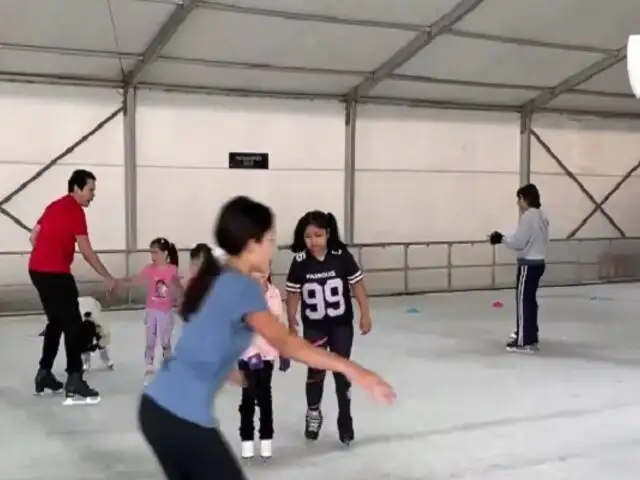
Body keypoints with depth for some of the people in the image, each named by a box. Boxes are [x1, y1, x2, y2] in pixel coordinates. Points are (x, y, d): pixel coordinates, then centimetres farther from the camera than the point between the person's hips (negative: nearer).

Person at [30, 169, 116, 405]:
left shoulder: (55, 206, 16)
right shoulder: (75, 211, -12)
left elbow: (34, 236, 19)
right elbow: (87, 252, -15)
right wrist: (108, 278, -12)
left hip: (38, 270, 10)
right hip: (55, 273, -10)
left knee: (56, 322, 19)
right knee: (73, 324, -8)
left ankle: (44, 374, 23)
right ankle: (74, 384, -11)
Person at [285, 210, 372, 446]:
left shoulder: (342, 256, -14)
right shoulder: (300, 262, -12)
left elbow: (357, 285, -6)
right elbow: (293, 294, -4)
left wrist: (365, 315, -5)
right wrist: (291, 323, -6)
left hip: (341, 324, 0)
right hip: (313, 327, 0)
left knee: (342, 371, 6)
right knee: (315, 371, 10)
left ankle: (345, 418, 21)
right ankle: (313, 413, 33)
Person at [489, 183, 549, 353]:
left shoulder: (528, 216, -17)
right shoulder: (541, 215, 13)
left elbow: (519, 242, -19)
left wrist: (501, 238, -6)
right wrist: (506, 238, 14)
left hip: (528, 264, -10)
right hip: (538, 262, 10)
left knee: (523, 300, -5)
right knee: (529, 299, 19)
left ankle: (525, 342, -4)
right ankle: (530, 334, 31)